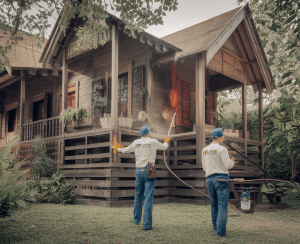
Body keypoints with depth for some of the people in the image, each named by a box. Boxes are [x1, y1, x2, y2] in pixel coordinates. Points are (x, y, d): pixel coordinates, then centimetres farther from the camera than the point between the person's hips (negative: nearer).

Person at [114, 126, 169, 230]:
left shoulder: (136, 143, 8)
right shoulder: (153, 142, -2)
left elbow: (126, 150, 23)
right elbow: (164, 147, 16)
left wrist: (119, 148, 46)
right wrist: (166, 141, 39)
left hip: (138, 171, 4)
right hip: (149, 171, -4)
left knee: (138, 195, 16)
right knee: (148, 197, -5)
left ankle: (136, 219, 29)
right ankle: (147, 224, -6)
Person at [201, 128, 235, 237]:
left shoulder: (204, 150, 11)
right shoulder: (222, 149, -8)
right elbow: (228, 165, -11)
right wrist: (232, 161, 10)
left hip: (209, 178, 6)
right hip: (221, 178, -6)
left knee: (214, 204, 17)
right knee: (222, 205, -4)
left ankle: (216, 226, 26)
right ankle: (221, 230, -8)